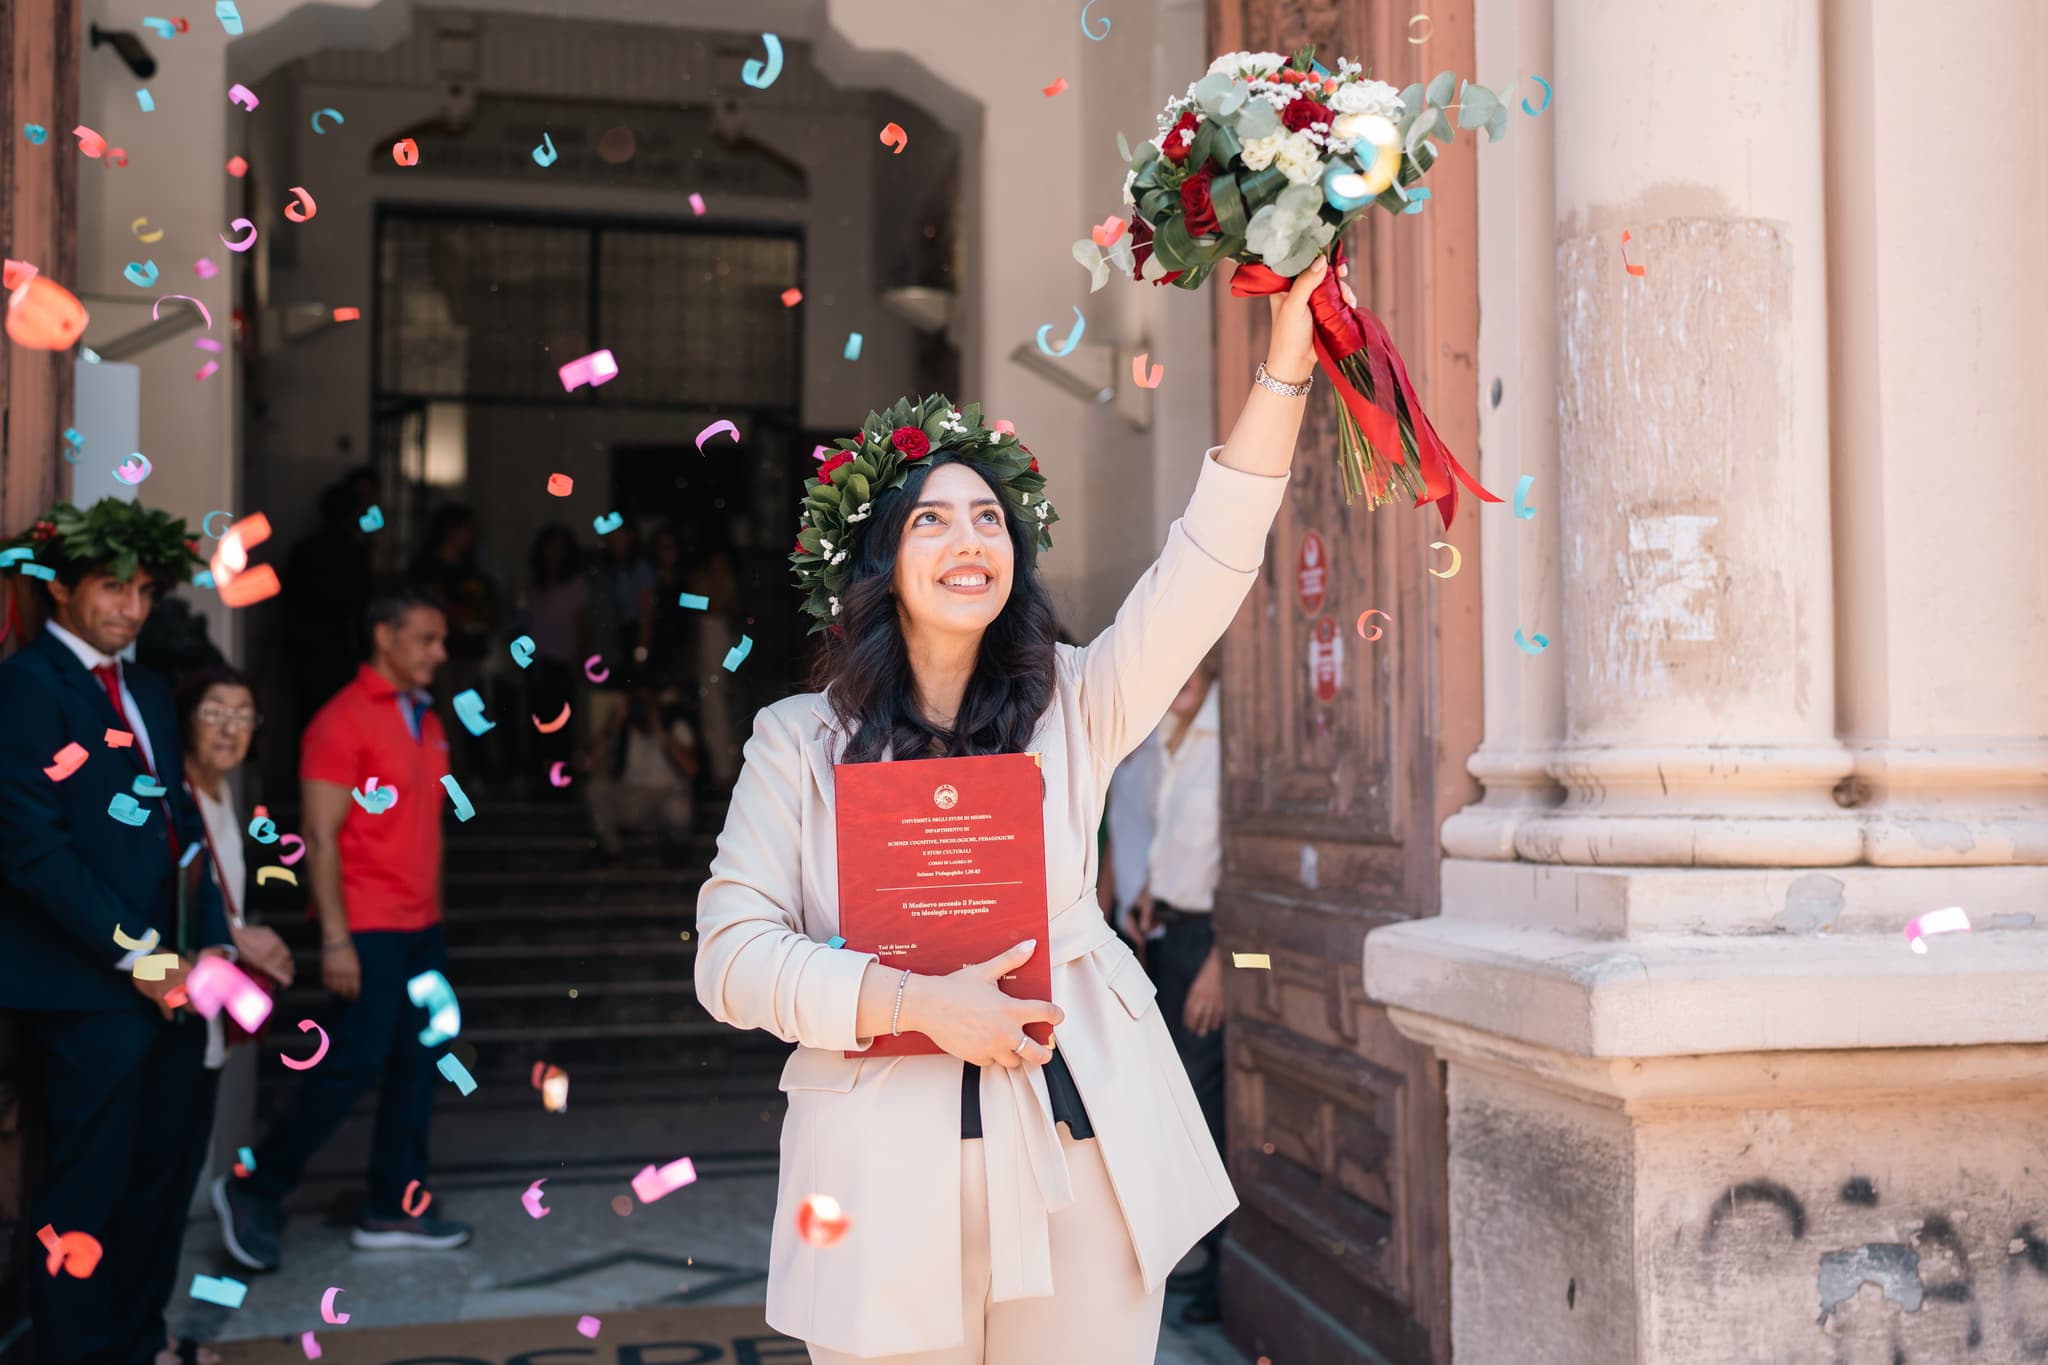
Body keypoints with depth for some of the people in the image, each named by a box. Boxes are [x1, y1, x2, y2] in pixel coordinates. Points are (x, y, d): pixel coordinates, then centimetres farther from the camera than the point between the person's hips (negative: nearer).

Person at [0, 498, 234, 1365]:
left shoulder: (147, 691, 17)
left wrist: (209, 946, 4)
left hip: (169, 983, 8)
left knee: (163, 1178, 15)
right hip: (90, 991, -8)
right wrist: (142, 958, -14)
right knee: (91, 1190, 1)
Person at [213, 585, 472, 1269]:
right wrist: (335, 938, -17)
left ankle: (395, 1207, 16)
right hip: (368, 930, -8)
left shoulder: (425, 719, 13)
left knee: (416, 1064, 7)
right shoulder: (343, 720, -10)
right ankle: (254, 1189, 11)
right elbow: (319, 836, -14)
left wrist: (434, 913, 13)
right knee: (354, 1063, -6)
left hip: (421, 927, 8)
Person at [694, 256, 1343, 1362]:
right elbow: (732, 956, -5)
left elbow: (1209, 564, -5)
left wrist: (1286, 364, -13)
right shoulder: (798, 741, 2)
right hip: (889, 1175, -1)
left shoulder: (1072, 710, 5)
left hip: (1081, 1155, 2)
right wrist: (917, 1001, -17)